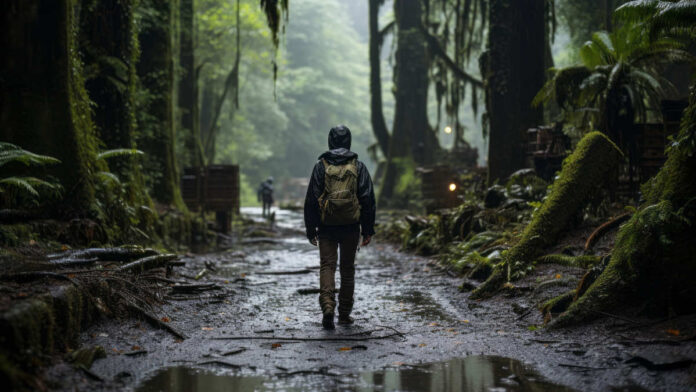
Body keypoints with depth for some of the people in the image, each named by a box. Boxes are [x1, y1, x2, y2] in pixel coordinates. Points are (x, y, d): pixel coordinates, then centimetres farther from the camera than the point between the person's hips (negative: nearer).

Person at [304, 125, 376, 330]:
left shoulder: (321, 166, 0)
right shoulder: (358, 167, 2)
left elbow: (311, 199, -1)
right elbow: (368, 199, 0)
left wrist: (310, 229, 5)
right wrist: (368, 229, 5)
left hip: (327, 226, -1)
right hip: (351, 226, 1)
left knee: (327, 265, 1)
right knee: (348, 268, 11)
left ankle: (327, 305, -20)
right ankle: (344, 313, 16)